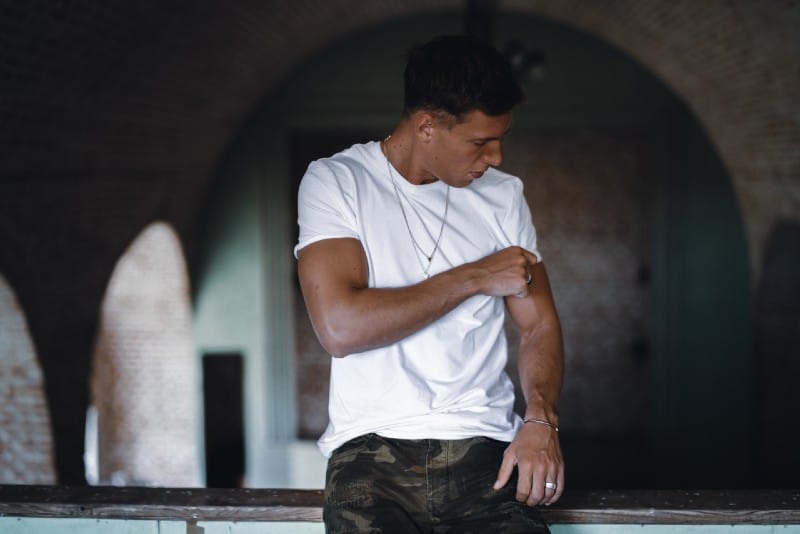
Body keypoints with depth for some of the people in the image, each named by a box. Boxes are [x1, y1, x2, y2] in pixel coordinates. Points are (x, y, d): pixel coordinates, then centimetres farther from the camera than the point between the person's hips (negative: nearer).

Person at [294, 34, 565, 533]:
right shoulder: (335, 182, -1)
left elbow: (540, 325, 11)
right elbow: (340, 327, -13)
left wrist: (541, 419, -9)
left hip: (484, 446, 3)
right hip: (373, 448, -3)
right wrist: (475, 277, -7)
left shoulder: (503, 196, 12)